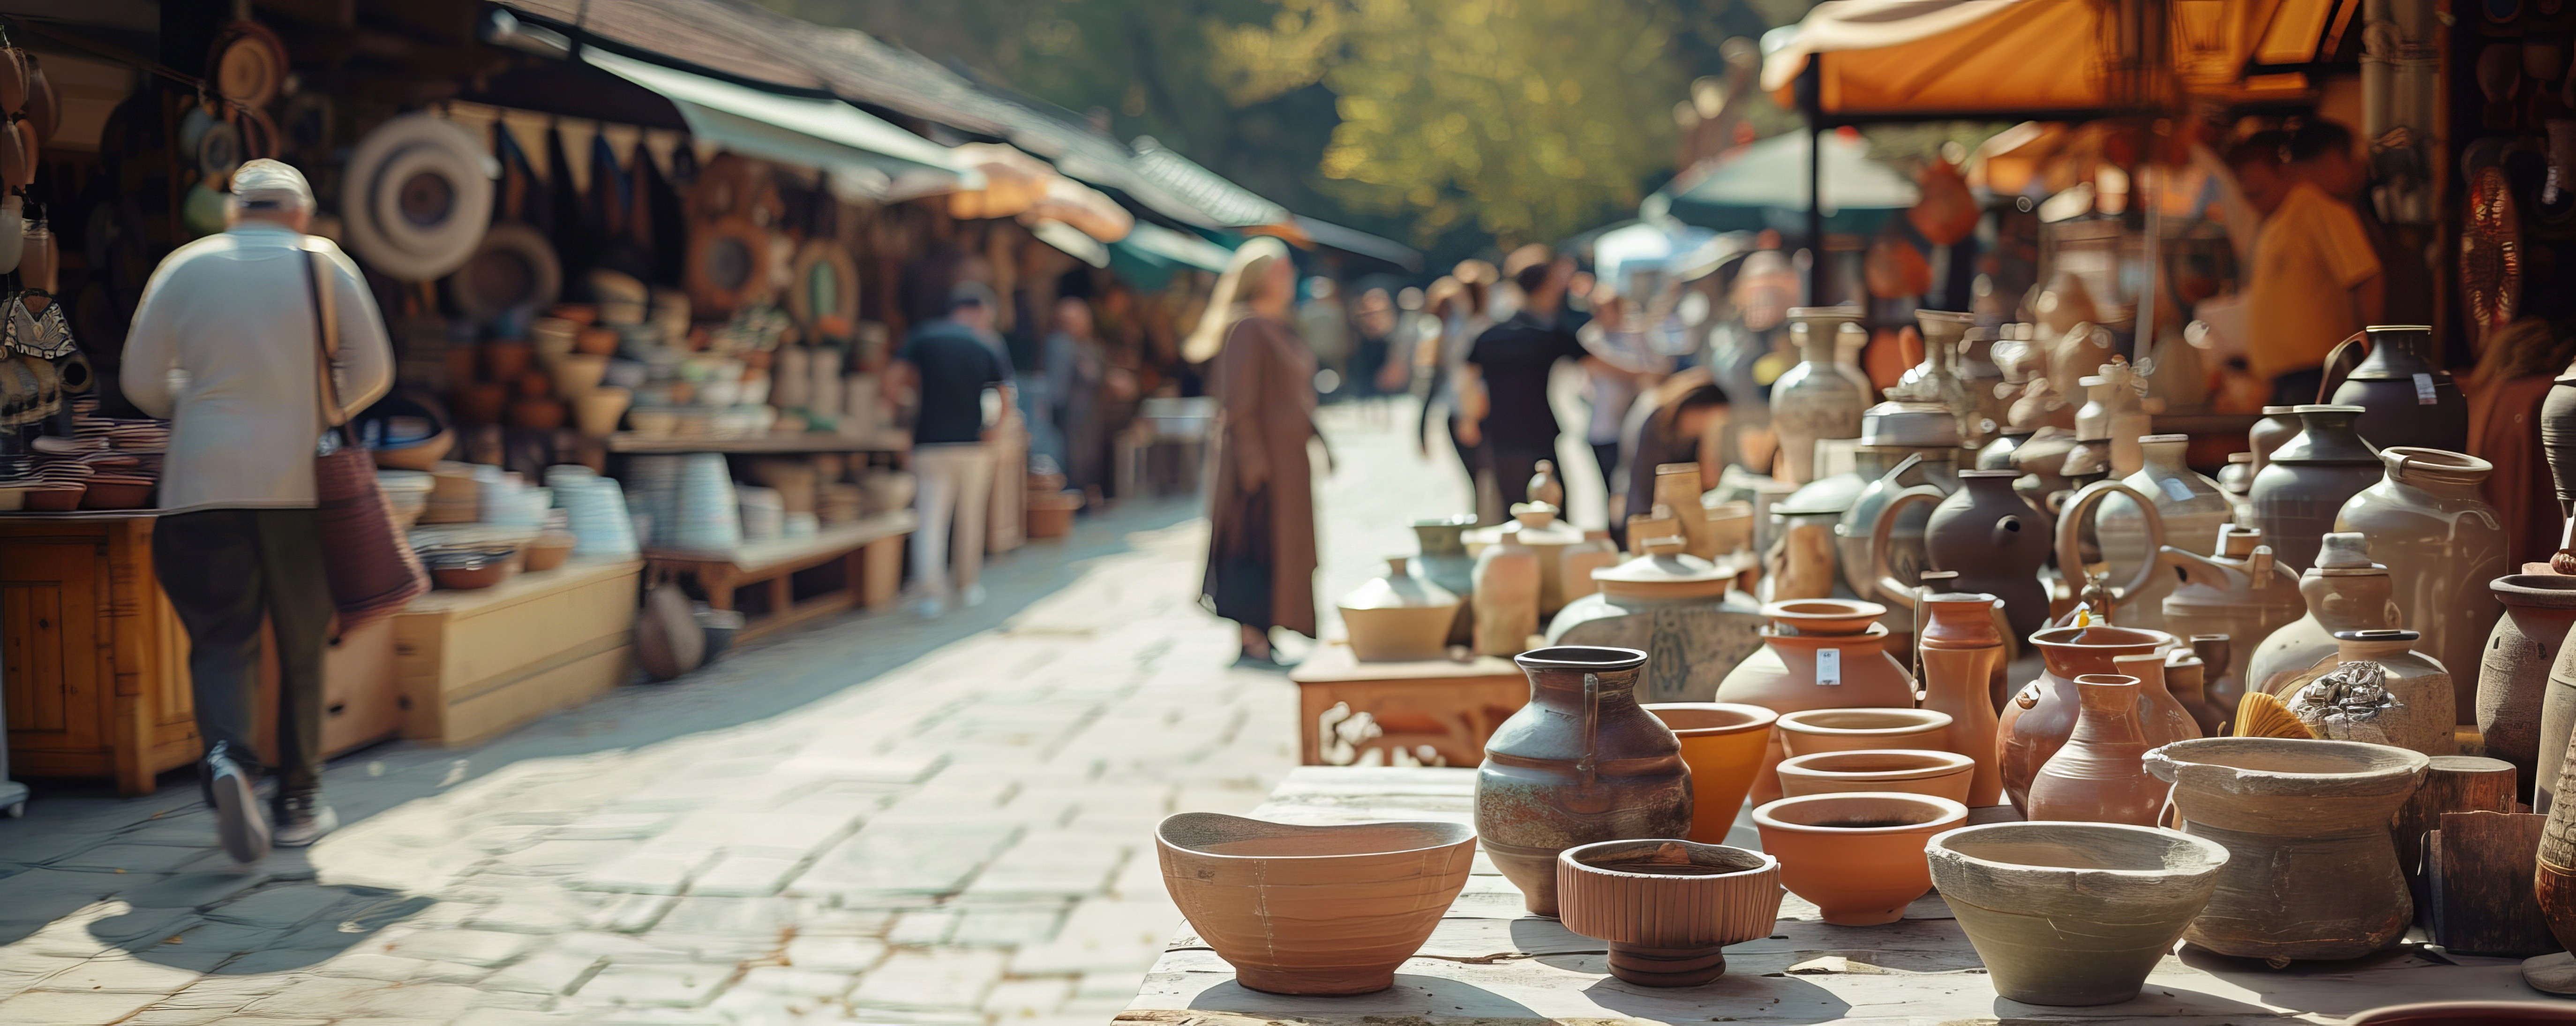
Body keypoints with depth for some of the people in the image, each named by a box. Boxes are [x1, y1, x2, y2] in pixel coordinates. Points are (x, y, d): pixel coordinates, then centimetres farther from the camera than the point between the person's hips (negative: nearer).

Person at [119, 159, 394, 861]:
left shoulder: (185, 267, 6)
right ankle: (297, 801, 16)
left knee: (220, 640, 1)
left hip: (204, 482, 0)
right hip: (301, 483, 0)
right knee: (302, 646, 10)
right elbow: (371, 371, 2)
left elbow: (142, 381, 6)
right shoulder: (325, 264, 3)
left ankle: (226, 757, -27)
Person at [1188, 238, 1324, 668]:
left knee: (1281, 547, 10)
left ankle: (1260, 639, 15)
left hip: (1287, 457, 10)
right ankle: (1251, 643, -4)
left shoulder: (1279, 328, 15)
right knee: (1258, 544, -7)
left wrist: (1317, 438, 17)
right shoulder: (1246, 329, -14)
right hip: (1261, 454, -10)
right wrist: (1252, 457, -23)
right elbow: (1238, 399, -19)